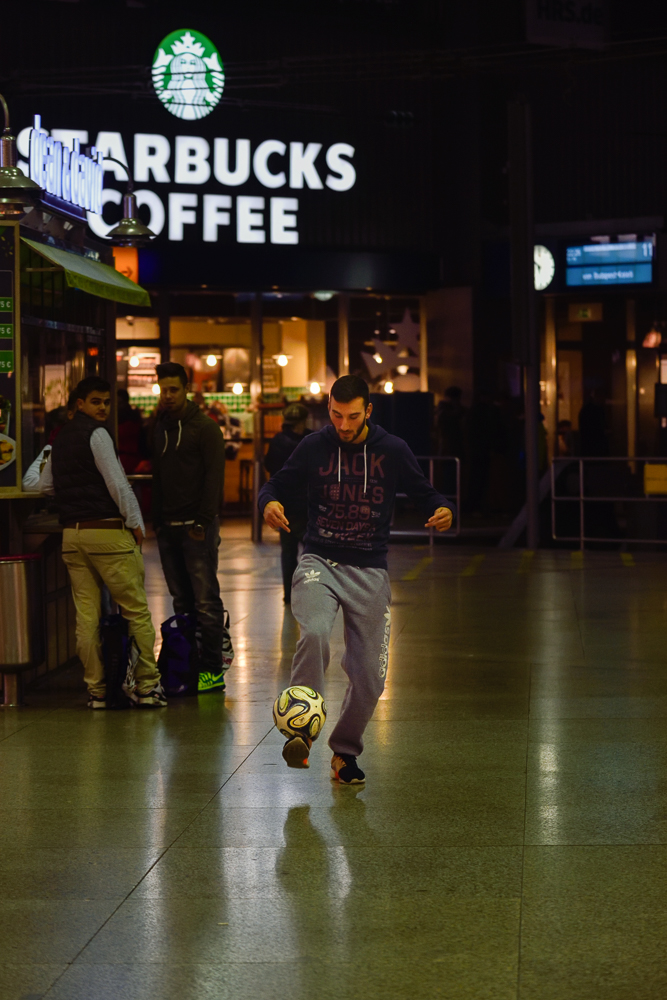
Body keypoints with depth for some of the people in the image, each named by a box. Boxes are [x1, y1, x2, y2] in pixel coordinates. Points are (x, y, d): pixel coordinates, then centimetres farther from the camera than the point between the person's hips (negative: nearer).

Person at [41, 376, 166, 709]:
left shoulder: (60, 439, 16)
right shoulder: (96, 434, -8)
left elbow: (44, 485, 25)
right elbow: (117, 484, -13)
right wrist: (136, 523, -6)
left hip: (71, 533, 7)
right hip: (107, 532, -7)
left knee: (86, 616, 6)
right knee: (137, 610, 0)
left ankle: (96, 690, 8)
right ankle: (146, 686, -1)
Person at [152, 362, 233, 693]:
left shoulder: (205, 427, -3)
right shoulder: (160, 429, 17)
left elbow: (214, 475, -9)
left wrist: (203, 521, -15)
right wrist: (157, 520, 13)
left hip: (197, 526, -6)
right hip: (169, 527, 6)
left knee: (205, 600, -7)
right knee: (182, 601, 7)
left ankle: (213, 670, -6)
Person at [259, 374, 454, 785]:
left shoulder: (393, 451, -1)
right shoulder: (314, 447, 0)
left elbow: (424, 492, 7)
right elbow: (279, 486, 9)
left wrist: (443, 509, -16)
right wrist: (270, 503, -15)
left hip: (370, 570, 1)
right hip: (320, 562, -1)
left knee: (370, 676, 2)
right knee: (314, 635, -31)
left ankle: (345, 752, 25)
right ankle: (302, 731, -21)